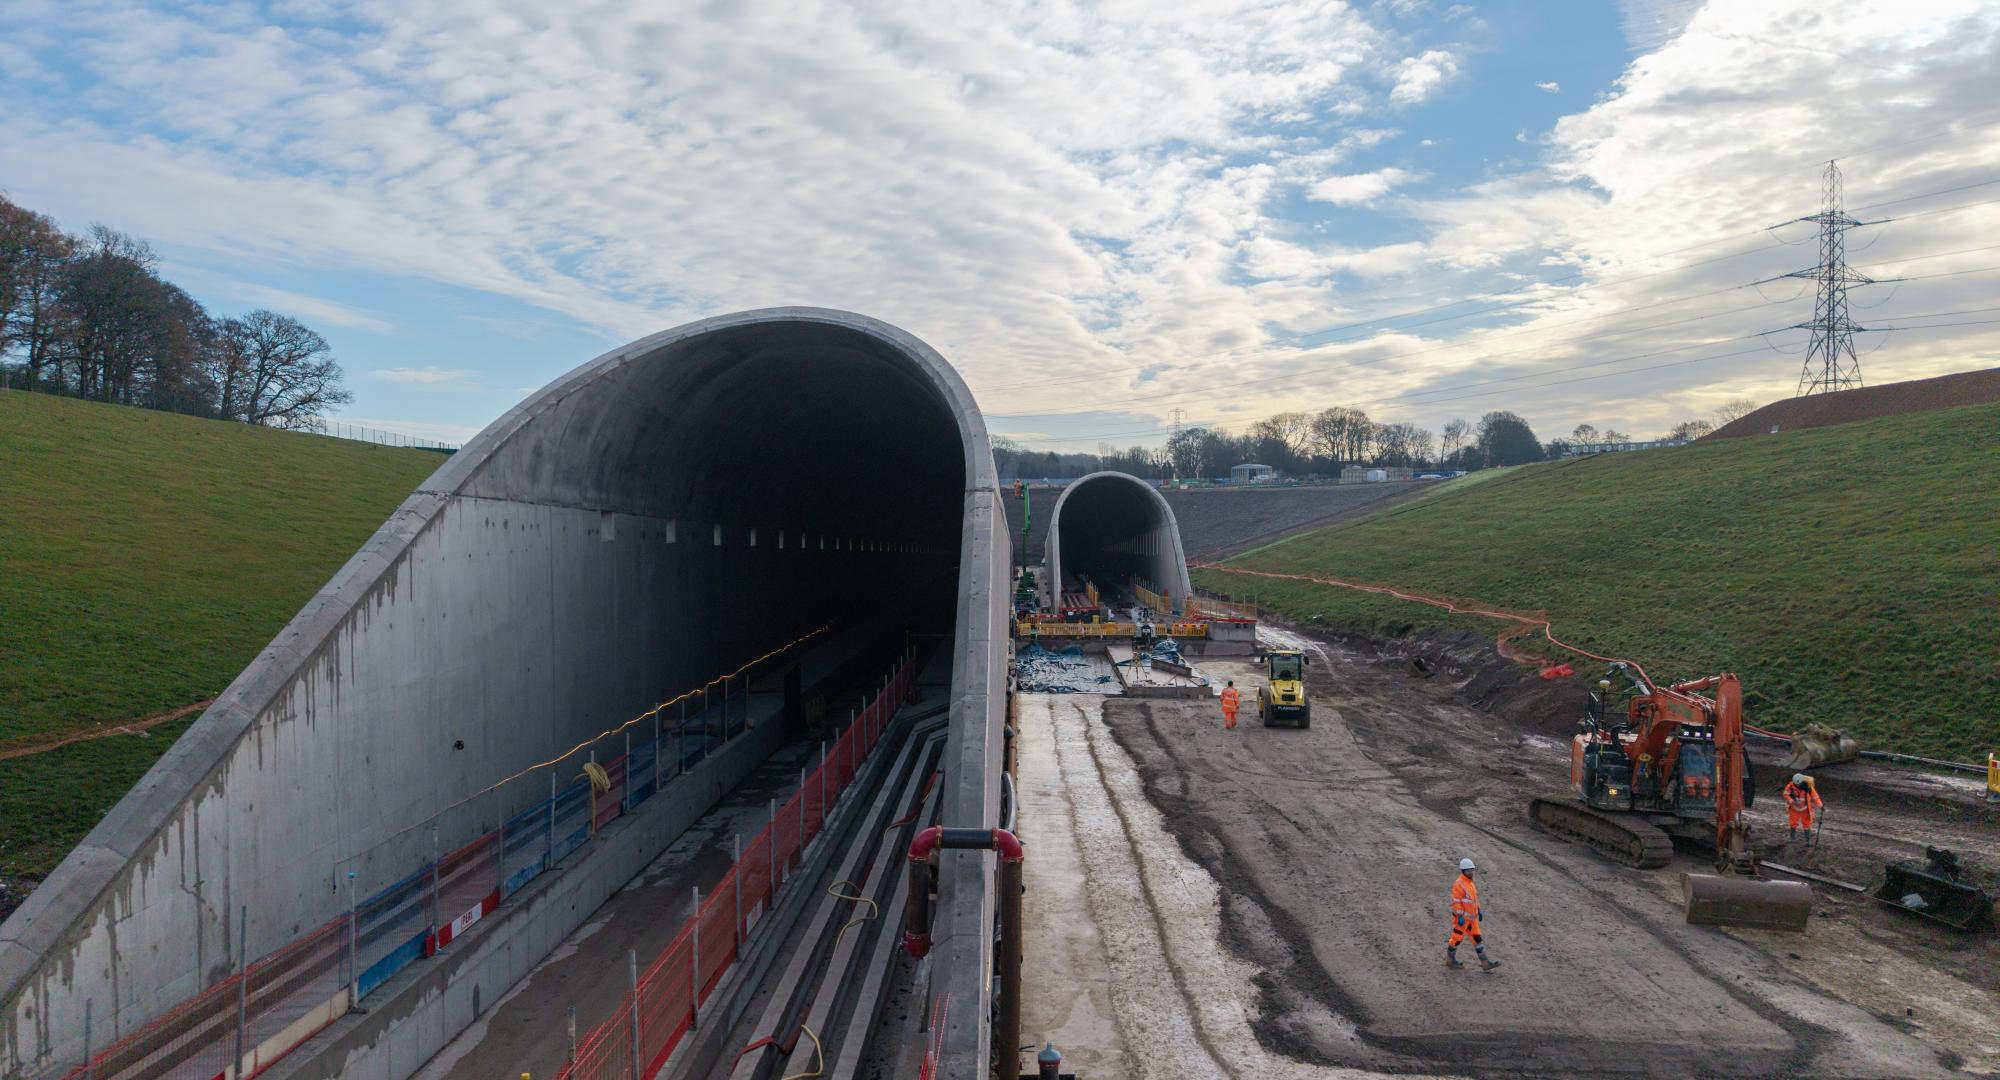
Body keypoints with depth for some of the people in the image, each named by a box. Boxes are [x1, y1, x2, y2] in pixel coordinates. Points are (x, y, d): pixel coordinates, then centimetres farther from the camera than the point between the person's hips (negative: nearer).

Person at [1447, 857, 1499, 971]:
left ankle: (1485, 963, 5)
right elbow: (1456, 902, -23)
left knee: (1477, 939, 5)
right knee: (1457, 938, 4)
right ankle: (1450, 960, 21)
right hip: (1462, 918, -9)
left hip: (1471, 917, 9)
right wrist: (1460, 917, -25)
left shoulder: (1469, 882, 9)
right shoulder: (1458, 884, -20)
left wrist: (1478, 911, 19)